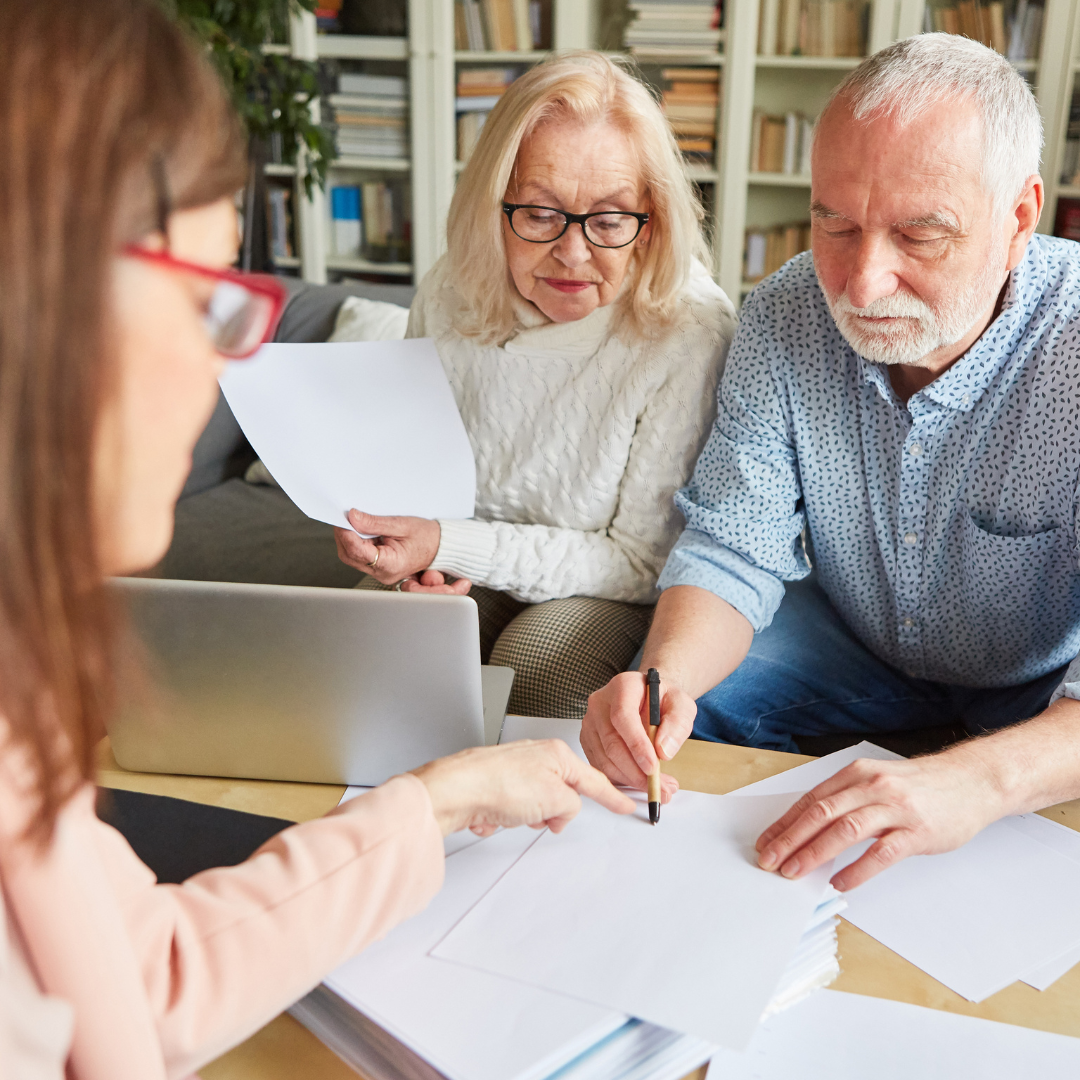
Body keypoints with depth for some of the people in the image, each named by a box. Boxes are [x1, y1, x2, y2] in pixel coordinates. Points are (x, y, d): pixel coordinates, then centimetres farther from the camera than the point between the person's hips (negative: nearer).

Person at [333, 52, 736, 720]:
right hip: (463, 570, 4)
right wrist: (404, 548, -15)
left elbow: (645, 561, -18)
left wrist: (448, 545, -27)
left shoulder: (691, 332, -24)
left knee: (534, 664, -32)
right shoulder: (449, 297, -9)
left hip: (603, 588, -3)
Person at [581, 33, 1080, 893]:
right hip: (851, 644, 3)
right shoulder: (784, 316, -16)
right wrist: (665, 676, -35)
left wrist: (979, 779, -54)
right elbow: (733, 549, -13)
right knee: (646, 720, -16)